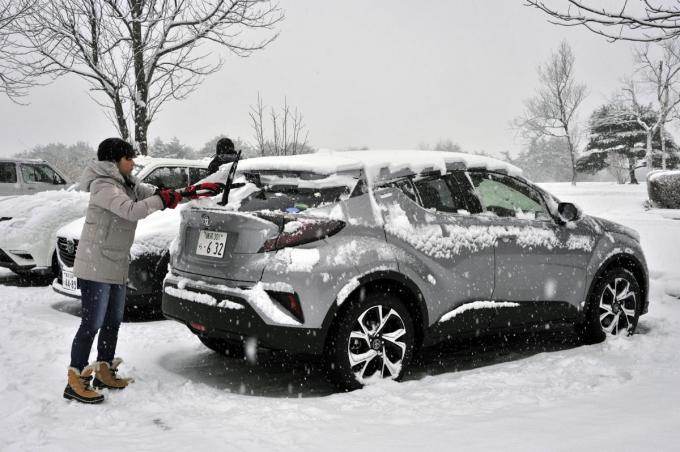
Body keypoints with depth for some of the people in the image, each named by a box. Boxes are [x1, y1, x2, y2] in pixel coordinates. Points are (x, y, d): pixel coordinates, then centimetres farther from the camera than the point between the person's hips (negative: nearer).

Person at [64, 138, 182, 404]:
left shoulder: (127, 184, 13)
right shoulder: (103, 185, -17)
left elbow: (153, 193, 13)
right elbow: (132, 210, -29)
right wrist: (163, 200, -19)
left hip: (116, 266, 10)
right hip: (95, 266, -10)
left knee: (113, 322, 17)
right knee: (92, 324, -7)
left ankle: (104, 373, 29)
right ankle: (75, 382, 0)